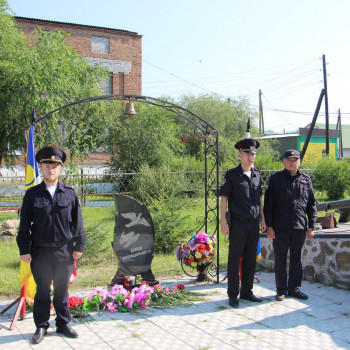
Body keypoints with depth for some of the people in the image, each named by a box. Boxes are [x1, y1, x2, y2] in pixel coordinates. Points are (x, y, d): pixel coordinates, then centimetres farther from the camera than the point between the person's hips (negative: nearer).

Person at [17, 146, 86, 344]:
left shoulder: (70, 193, 4)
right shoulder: (32, 194, 2)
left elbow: (77, 222, 7)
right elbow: (24, 224, 3)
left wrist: (79, 246, 4)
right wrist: (24, 250, -2)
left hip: (65, 252, 1)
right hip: (40, 252, -1)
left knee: (62, 291, 12)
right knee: (42, 292, 8)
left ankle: (63, 324, 27)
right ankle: (41, 326, 22)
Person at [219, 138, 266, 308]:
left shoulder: (257, 174, 11)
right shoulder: (231, 175, -5)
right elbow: (224, 198, -5)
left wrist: (263, 220, 15)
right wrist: (223, 222, -11)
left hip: (254, 224, 5)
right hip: (238, 223, -5)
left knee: (251, 259, 11)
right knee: (235, 259, 1)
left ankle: (246, 292, 24)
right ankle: (233, 294, 11)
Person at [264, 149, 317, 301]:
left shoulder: (306, 180, 9)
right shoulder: (275, 179, 2)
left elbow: (312, 205, 12)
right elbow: (268, 204, 0)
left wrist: (311, 226, 6)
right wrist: (269, 226, -5)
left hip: (300, 227, 2)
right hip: (280, 228, -2)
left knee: (297, 259, 9)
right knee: (280, 259, 4)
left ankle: (294, 288, 22)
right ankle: (281, 290, 16)